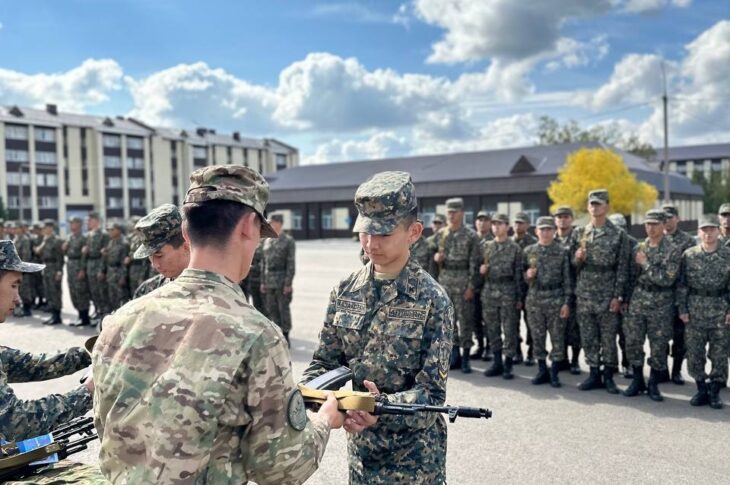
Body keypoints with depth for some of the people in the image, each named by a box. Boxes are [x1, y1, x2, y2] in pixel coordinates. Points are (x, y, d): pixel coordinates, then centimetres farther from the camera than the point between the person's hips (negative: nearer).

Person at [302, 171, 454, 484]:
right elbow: (325, 362, 3)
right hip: (360, 446, 4)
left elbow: (431, 391, -17)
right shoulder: (345, 291, -2)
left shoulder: (432, 300, -15)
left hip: (414, 453, -4)